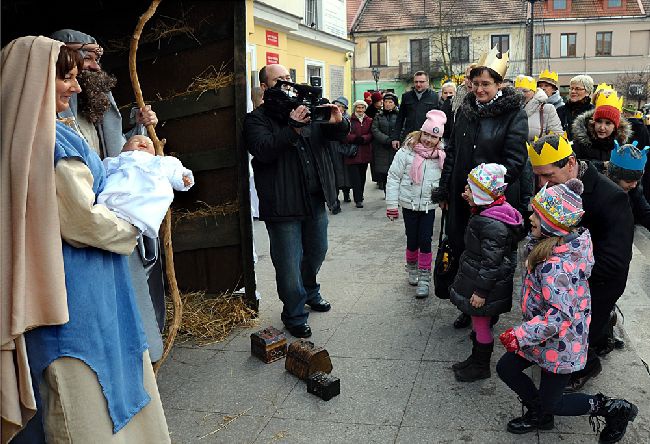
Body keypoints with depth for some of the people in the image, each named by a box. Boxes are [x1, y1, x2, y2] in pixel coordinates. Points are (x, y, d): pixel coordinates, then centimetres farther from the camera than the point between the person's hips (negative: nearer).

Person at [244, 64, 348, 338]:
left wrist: (337, 123, -14)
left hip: (316, 199, 6)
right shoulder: (256, 119, -4)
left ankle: (310, 292, 47)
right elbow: (263, 151, -21)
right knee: (289, 263, 0)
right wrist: (292, 128, -29)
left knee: (317, 252, 21)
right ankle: (294, 316, 18)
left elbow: (337, 135, 9)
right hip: (283, 204, -6)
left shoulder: (306, 108, 13)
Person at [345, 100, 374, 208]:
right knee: (355, 176, -7)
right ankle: (358, 200, -7)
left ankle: (360, 195, 29)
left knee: (362, 175, 13)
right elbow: (346, 135, -6)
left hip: (365, 152, 4)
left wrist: (363, 138, -15)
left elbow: (371, 135, 2)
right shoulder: (350, 120, -1)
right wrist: (355, 138, -21)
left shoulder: (369, 120, 10)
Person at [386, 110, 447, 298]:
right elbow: (393, 177, -7)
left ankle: (424, 279, 11)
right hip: (409, 204, -1)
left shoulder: (441, 156, -2)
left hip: (429, 205, 1)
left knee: (425, 241, 0)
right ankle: (412, 269, 35)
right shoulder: (407, 152, -10)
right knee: (412, 240, 8)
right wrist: (391, 204, -7)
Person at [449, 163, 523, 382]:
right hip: (475, 278, 10)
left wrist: (481, 291, -22)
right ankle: (475, 359, 38)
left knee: (481, 323, 6)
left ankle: (481, 367, 24)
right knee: (478, 322, 22)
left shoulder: (493, 224, -28)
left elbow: (491, 262, -26)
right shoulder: (485, 213, 3)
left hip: (485, 285, -10)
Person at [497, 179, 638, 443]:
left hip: (559, 346, -9)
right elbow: (532, 254, 10)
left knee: (550, 404, 12)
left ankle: (612, 408, 24)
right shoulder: (574, 240, -6)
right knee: (506, 368, 17)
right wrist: (537, 234, -7)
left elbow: (559, 316, -36)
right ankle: (538, 415, 35)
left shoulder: (555, 267, -34)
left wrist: (520, 335, -33)